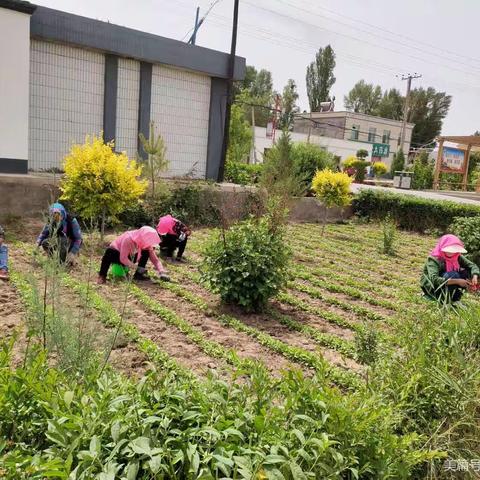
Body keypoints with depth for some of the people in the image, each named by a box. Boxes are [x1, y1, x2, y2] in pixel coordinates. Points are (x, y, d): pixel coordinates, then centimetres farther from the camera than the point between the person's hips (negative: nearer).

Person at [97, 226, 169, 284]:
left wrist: (162, 272, -29)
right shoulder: (128, 239, -34)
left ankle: (138, 274, -15)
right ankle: (102, 276, -28)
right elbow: (123, 258, -36)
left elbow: (155, 259, -14)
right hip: (117, 255, -5)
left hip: (130, 257, 5)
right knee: (110, 251, -40)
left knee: (146, 252, -19)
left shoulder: (146, 243, -16)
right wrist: (137, 268, -42)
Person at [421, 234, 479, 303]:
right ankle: (445, 300, -21)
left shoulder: (457, 257, -6)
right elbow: (434, 280, -37)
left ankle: (455, 298, -8)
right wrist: (457, 281, -40)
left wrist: (475, 277, -29)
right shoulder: (433, 260, -25)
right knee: (452, 275, -29)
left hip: (447, 288, 7)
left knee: (466, 272, -13)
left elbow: (472, 265, -6)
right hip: (431, 289, -7)